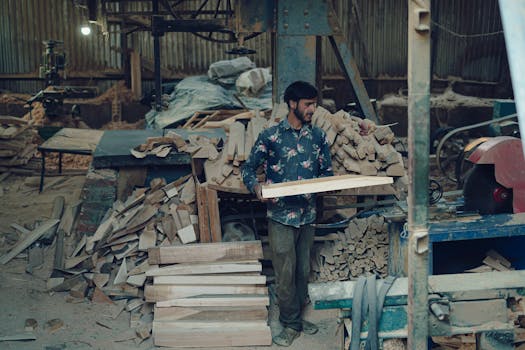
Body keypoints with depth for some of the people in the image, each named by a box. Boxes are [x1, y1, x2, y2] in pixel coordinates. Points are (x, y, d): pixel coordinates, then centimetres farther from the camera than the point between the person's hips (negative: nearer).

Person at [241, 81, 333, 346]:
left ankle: (297, 317, 30)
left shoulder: (318, 136, 5)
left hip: (307, 214, 4)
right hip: (281, 215, -4)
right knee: (285, 271, 1)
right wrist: (256, 187, -22)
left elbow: (326, 171, 11)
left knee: (303, 270, 13)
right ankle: (291, 323, 16)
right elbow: (248, 168, -1)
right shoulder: (270, 136, -7)